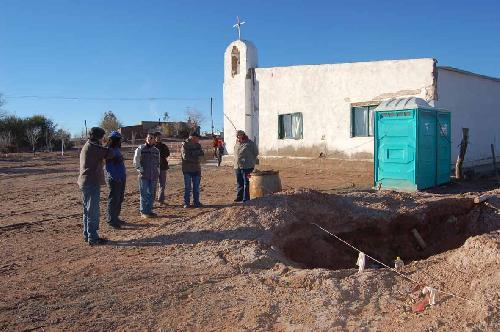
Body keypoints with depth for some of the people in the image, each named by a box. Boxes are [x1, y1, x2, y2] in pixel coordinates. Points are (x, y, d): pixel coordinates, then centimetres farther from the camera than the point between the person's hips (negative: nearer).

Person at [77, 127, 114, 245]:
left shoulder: (86, 146, 15)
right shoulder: (93, 147, -15)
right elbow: (109, 154, -13)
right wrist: (109, 148, 7)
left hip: (85, 182, 10)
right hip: (92, 183, -10)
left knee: (87, 210, 17)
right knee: (93, 211, -5)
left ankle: (87, 234, 26)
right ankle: (93, 238, -1)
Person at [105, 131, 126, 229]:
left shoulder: (117, 150, 15)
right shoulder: (110, 151, -14)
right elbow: (109, 167, -20)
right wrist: (115, 177, -24)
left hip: (121, 178, 10)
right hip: (114, 179, -10)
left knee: (119, 199, 15)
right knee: (114, 200, -5)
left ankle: (115, 218, 25)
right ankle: (111, 220, 2)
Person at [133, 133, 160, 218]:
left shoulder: (156, 151, 14)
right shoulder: (140, 149, -1)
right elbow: (136, 162, -4)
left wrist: (158, 172, 13)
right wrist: (140, 170, -10)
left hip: (154, 176, 5)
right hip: (144, 176, -5)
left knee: (151, 194, 9)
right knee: (144, 194, -3)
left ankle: (149, 210, 18)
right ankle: (143, 212, 3)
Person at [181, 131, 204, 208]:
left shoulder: (197, 145, 12)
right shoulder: (184, 145, -6)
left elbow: (202, 153, -2)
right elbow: (185, 156, -16)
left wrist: (192, 153, -14)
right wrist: (195, 158, -8)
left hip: (196, 169, 5)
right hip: (187, 170, -5)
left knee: (196, 187, 9)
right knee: (187, 187, 1)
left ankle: (196, 202, 17)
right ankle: (186, 203, 7)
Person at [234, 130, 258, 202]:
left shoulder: (250, 143, -5)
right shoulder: (236, 144, 12)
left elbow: (256, 153, 2)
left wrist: (249, 160, 5)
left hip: (246, 166, -6)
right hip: (237, 166, 6)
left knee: (246, 183, -1)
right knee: (239, 183, 12)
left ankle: (246, 198, 3)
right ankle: (239, 197, 20)